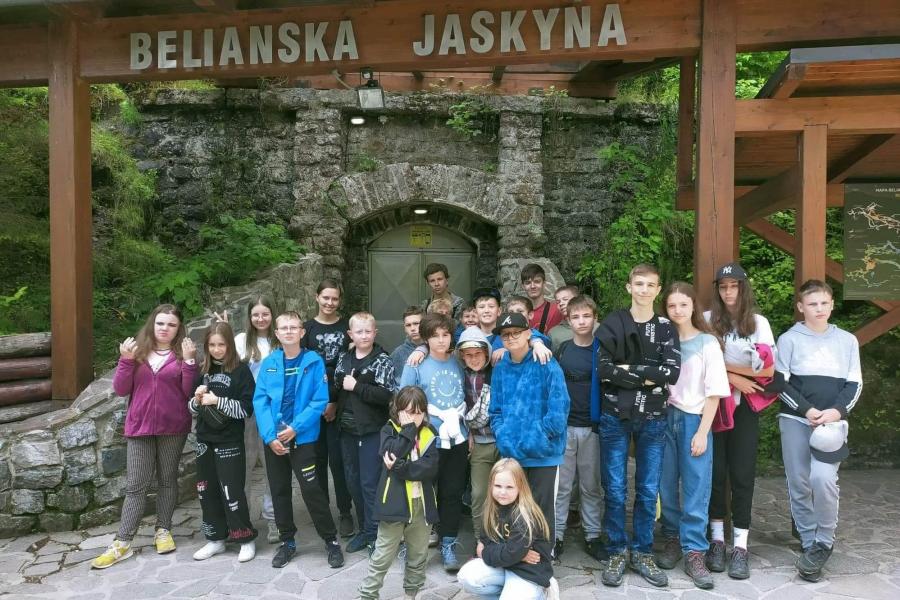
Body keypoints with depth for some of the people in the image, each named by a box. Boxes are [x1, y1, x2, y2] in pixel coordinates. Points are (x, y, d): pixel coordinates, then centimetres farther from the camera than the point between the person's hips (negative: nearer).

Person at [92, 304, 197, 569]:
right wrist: (126, 360, -13)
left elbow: (189, 392, -7)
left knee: (167, 479, 12)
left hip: (173, 428, -1)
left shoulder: (182, 353, -1)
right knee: (136, 484, 3)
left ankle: (163, 530, 26)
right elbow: (121, 389, -1)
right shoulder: (137, 350, 3)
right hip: (139, 427, 1)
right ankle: (122, 543, 10)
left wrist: (188, 361, -17)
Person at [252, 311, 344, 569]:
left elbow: (320, 401, -10)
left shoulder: (314, 362, -6)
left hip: (303, 437, -3)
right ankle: (287, 541, 30)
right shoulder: (268, 363, 1)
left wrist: (295, 428, -16)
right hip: (273, 439, 4)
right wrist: (269, 435, -14)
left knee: (311, 490, -3)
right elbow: (260, 401, -3)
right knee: (279, 490, 13)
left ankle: (331, 540, 13)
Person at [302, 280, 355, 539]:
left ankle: (345, 513, 11)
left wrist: (336, 402, -8)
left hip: (339, 404, -1)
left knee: (338, 458, -2)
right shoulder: (307, 328, 5)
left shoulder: (347, 328, 3)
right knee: (318, 457, 8)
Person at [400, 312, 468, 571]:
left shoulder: (458, 363, 5)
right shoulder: (416, 365, -7)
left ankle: (448, 545, 25)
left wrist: (470, 433, 12)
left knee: (453, 493, 10)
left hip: (458, 439, 4)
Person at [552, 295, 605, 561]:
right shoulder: (562, 349, 2)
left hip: (592, 426, 0)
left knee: (591, 485, 10)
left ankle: (592, 536, 22)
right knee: (562, 484, 7)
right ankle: (556, 535, 17)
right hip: (563, 425, 0)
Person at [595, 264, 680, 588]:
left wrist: (628, 370, -13)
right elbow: (602, 369, -11)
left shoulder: (666, 328, 5)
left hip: (653, 419, 2)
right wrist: (647, 376, -12)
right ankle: (617, 553, 19)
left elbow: (672, 372, -9)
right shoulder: (612, 324, 1)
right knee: (615, 490, 4)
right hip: (615, 416, -1)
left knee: (648, 491, 9)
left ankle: (642, 553, 24)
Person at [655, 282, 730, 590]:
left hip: (694, 420, -2)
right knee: (666, 486, 7)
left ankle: (694, 552, 10)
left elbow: (714, 391, -3)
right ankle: (672, 540, 24)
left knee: (696, 489, 0)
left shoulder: (707, 343, -1)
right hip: (666, 418, 2)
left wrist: (702, 432, -8)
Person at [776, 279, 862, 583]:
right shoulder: (789, 339, 3)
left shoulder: (847, 340, 10)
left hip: (832, 422, 0)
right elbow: (780, 383, -1)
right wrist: (807, 410, -13)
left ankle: (824, 542, 2)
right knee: (799, 483, 2)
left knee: (823, 478, -18)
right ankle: (809, 543, 18)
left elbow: (854, 383, 7)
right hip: (795, 420, 0)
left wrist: (837, 411, -10)